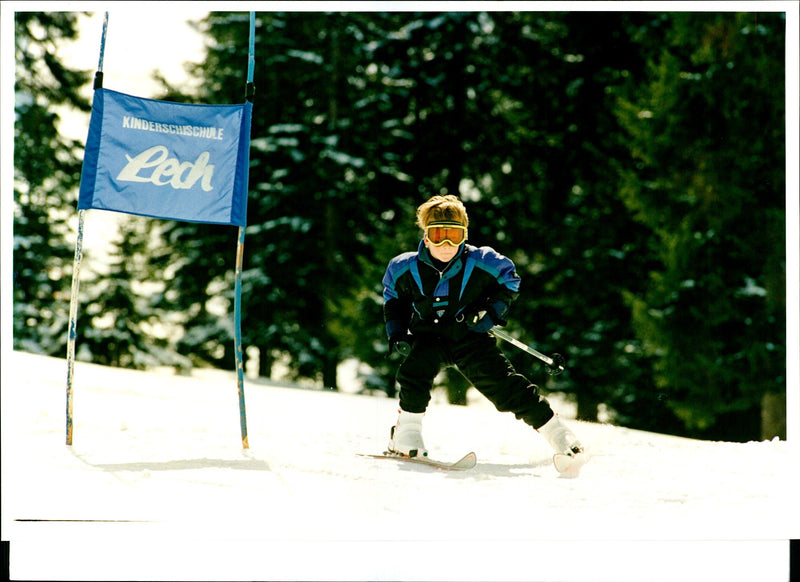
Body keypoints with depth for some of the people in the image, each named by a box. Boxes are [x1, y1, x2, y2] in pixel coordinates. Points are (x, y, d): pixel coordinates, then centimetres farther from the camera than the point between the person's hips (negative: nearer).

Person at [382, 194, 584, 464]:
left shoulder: (480, 264, -12)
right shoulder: (406, 269, -9)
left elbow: (509, 282, 5)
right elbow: (393, 300, 11)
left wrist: (492, 312, -9)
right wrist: (396, 335, -1)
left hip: (470, 337, -1)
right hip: (428, 337, 1)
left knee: (501, 382, -12)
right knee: (414, 371, -29)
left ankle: (556, 432, -7)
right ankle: (406, 437, -12)